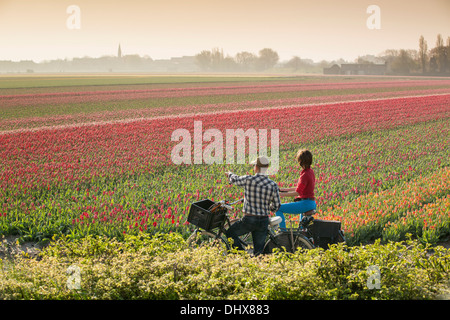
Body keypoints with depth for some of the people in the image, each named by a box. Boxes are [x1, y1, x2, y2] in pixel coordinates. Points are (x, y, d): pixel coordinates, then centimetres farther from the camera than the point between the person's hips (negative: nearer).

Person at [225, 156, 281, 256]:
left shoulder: (248, 180, -12)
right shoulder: (273, 185, -4)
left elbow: (234, 180, 10)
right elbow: (276, 206, 4)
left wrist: (229, 174, 33)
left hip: (249, 219, -3)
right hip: (264, 221, 3)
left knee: (230, 233, 20)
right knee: (259, 250, 13)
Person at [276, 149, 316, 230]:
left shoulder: (305, 175, -21)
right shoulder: (310, 171, 8)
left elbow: (297, 192, -25)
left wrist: (283, 194, -20)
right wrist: (287, 189, 19)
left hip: (305, 203, -10)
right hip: (312, 203, 10)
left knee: (278, 209, -10)